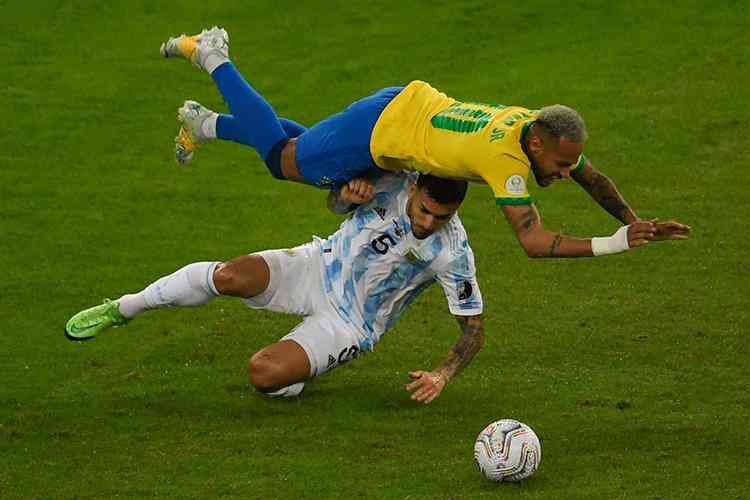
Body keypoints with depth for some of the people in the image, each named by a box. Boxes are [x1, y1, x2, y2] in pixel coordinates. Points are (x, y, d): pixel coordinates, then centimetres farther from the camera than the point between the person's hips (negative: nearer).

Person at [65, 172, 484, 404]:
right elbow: (335, 204, 6)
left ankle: (296, 381, 11)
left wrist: (443, 375, -28)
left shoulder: (453, 254, -23)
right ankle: (121, 310, -7)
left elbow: (474, 329, -13)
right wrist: (348, 193, -19)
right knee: (229, 276, -26)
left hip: (350, 324, -3)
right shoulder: (392, 183, -15)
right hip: (319, 269, 3)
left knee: (264, 373, -27)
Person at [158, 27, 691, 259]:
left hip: (410, 103, 7)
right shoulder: (507, 159, -36)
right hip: (382, 133, -7)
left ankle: (207, 124, 44)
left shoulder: (548, 130, -14)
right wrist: (613, 246, -44)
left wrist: (637, 223, -4)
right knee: (283, 158, 16)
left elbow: (595, 180, 4)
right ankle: (213, 58, 26)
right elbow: (534, 242, -41)